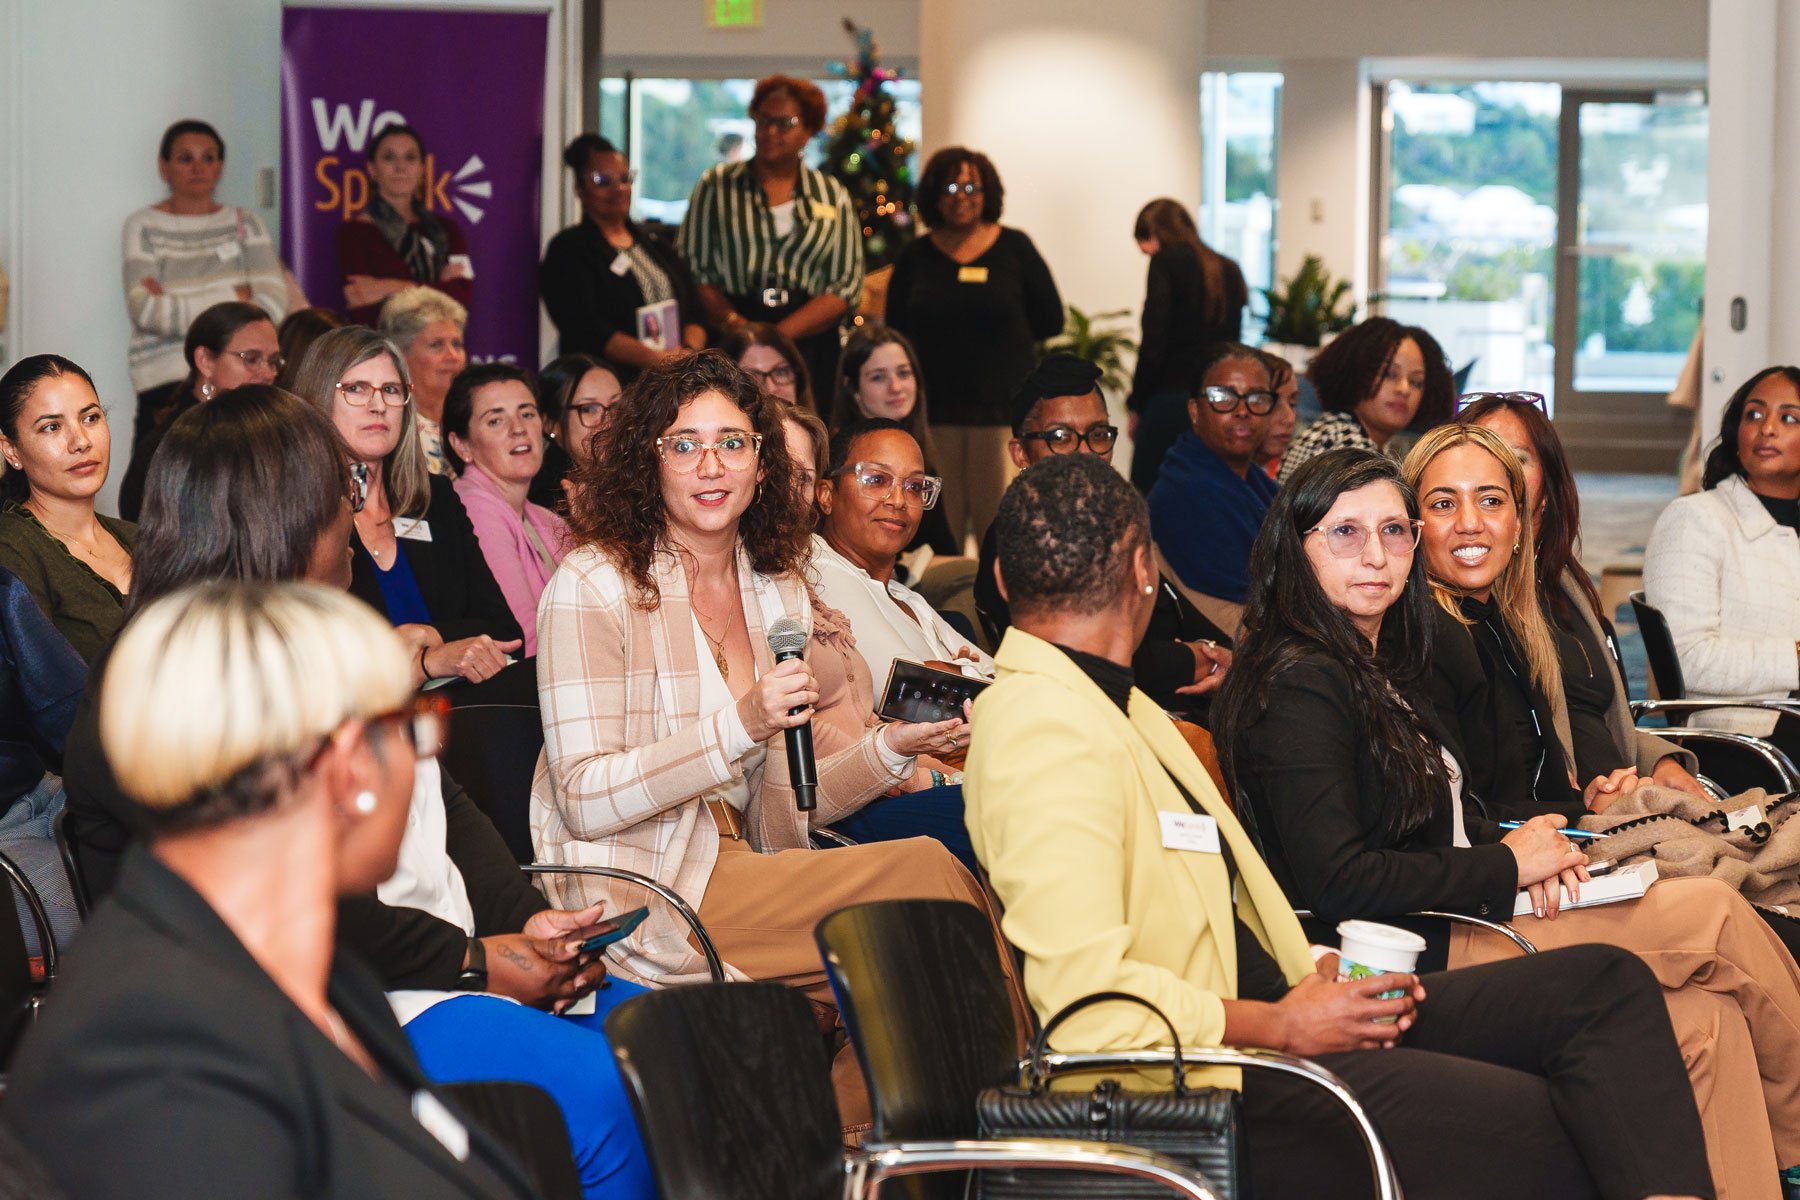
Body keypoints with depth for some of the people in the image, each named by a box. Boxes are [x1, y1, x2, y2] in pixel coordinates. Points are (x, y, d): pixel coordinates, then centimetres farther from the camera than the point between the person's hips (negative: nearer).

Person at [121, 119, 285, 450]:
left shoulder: (244, 223, 16)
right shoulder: (144, 227, 8)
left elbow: (272, 306, 1)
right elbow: (145, 311, -7)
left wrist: (177, 310, -6)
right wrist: (234, 298, -3)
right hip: (167, 382, -2)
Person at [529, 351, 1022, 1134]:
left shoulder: (776, 591, 14)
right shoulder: (594, 585, -7)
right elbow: (586, 800, -14)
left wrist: (892, 748, -1)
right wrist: (741, 726, -24)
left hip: (741, 880, 7)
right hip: (640, 904, -7)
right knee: (925, 872, -19)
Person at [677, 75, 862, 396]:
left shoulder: (832, 196, 13)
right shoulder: (717, 186, 12)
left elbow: (848, 287, 6)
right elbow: (690, 267, 5)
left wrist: (781, 332, -8)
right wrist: (731, 320, -13)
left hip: (810, 345, 1)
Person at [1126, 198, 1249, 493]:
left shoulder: (1167, 261, -3)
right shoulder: (1228, 270, 15)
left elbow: (1155, 341, -8)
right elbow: (1233, 341, 15)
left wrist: (1136, 404, -1)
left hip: (1171, 397, -6)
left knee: (1149, 493, -3)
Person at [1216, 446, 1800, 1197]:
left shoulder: (1378, 669, 18)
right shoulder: (1299, 685, -12)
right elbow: (1336, 883, -20)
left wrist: (1529, 852, 1)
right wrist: (1506, 866, -11)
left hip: (1453, 923, 9)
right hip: (1407, 962, -9)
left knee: (1707, 1023, -10)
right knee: (1715, 916, -10)